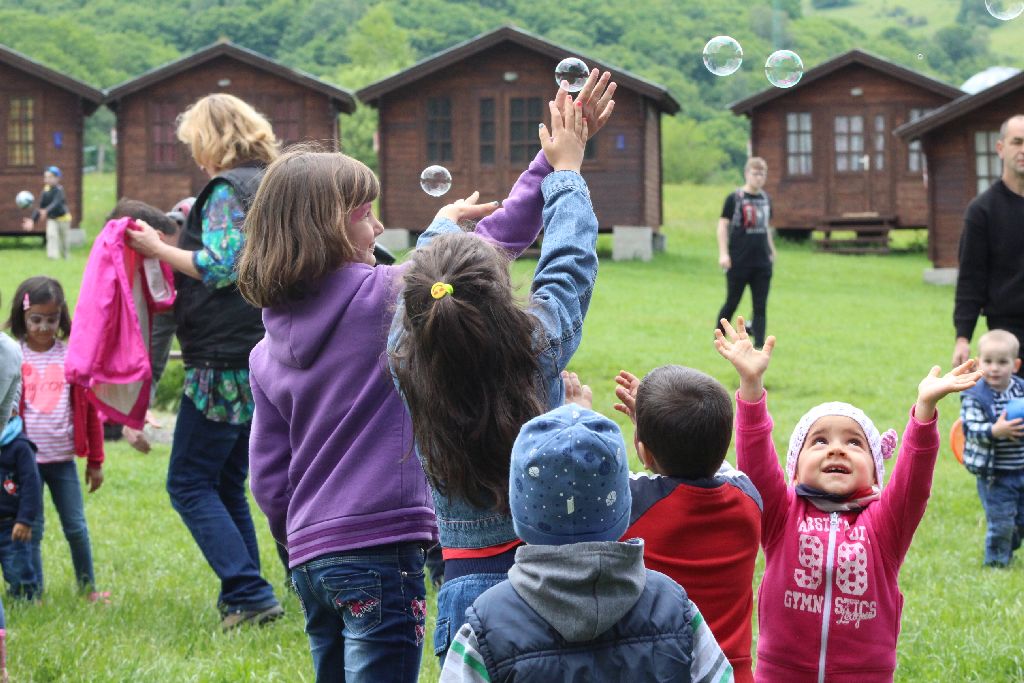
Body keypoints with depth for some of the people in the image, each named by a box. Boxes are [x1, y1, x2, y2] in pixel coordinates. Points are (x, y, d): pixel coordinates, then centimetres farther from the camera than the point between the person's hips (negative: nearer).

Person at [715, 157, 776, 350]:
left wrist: (772, 251, 19)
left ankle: (759, 344, 0)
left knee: (760, 306, 0)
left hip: (762, 262, 5)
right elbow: (723, 225, -6)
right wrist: (723, 253, -13)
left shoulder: (765, 199, 12)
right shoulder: (734, 198, -5)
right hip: (739, 261, -5)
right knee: (732, 303, 3)